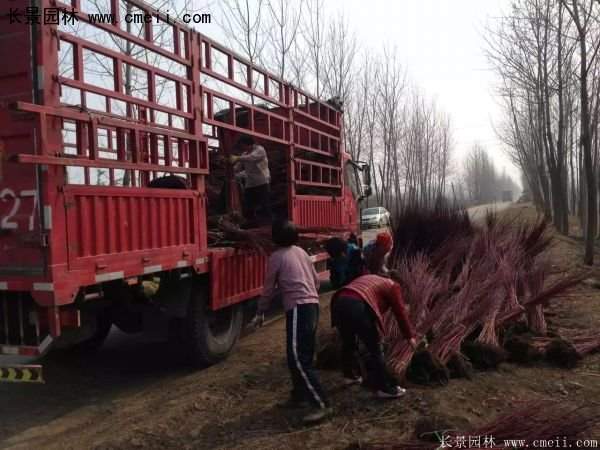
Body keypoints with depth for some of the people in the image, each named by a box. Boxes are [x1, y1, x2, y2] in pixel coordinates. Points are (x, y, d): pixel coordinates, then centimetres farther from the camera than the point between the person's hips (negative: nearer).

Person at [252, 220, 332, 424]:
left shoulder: (276, 257, -4)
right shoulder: (301, 252, 16)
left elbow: (269, 289, 1)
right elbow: (316, 280, 19)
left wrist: (260, 313, 14)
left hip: (298, 308, -9)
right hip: (312, 305, 9)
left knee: (298, 359, -10)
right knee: (302, 356, 17)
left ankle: (321, 404, -13)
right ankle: (300, 396, 25)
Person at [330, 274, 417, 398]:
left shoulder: (368, 278, 37)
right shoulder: (393, 286, 19)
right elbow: (400, 313, 17)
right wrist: (410, 336, 27)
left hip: (339, 302, 7)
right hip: (358, 306, -7)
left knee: (348, 343, 28)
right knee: (376, 350, 8)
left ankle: (349, 375, 44)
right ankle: (384, 388, 16)